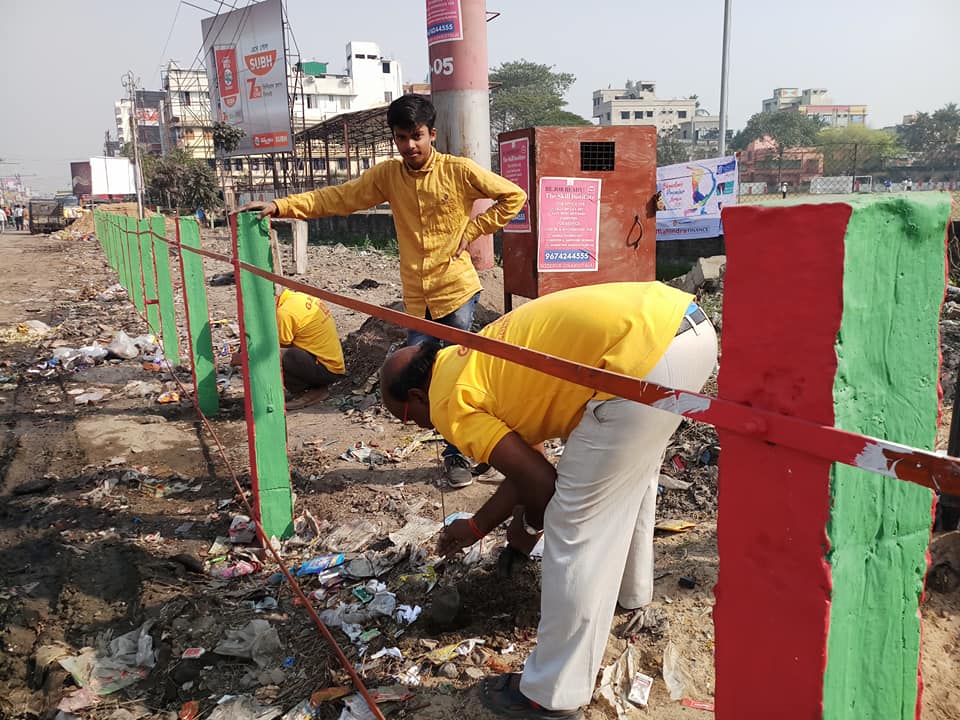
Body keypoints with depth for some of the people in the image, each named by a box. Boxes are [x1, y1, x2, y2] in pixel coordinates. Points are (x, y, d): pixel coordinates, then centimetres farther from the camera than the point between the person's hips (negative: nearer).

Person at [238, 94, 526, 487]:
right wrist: (279, 206, -10)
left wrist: (472, 230, -6)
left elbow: (514, 196, 0)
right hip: (417, 298, 4)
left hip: (456, 291, -4)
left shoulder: (458, 170, -6)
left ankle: (458, 454, 13)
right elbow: (337, 198, -1)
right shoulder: (388, 174, 4)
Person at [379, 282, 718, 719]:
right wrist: (475, 527, 44)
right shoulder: (480, 363, 27)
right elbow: (529, 462, 33)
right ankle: (630, 588, 57)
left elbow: (540, 482, -2)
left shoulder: (450, 403, 2)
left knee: (575, 526, 2)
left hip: (643, 352, -10)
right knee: (628, 472, 33)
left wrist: (528, 525, 20)